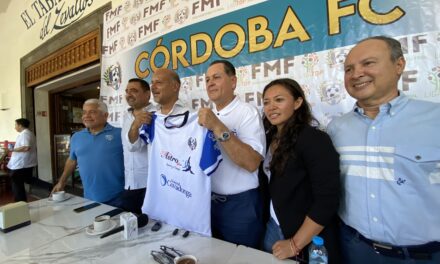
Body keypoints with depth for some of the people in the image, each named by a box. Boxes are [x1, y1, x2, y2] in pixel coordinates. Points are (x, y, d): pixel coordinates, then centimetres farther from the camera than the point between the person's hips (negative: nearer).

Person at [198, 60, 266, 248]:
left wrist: (218, 128, -32)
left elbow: (252, 163, -28)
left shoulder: (248, 112, -14)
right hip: (211, 202, 6)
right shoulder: (207, 115, 7)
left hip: (240, 205, -6)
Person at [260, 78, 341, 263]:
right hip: (272, 229, 6)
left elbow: (327, 200, -21)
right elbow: (268, 184, 7)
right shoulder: (269, 138, 2)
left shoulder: (314, 139, -18)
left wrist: (295, 244, -18)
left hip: (308, 242, -6)